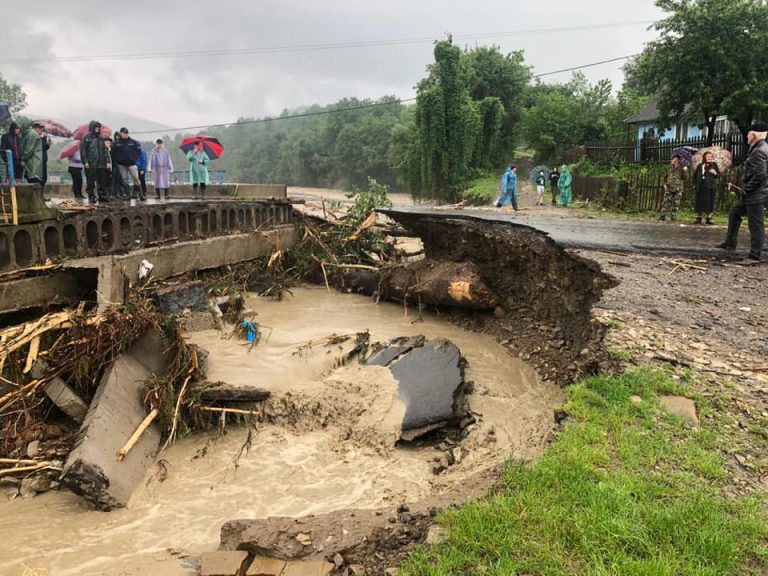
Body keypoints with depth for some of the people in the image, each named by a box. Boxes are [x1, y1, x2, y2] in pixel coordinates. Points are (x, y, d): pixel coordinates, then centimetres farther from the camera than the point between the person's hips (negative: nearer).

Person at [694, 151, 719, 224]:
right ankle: (698, 218, 8)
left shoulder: (714, 165, 7)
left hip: (710, 187, -2)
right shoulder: (700, 166, 13)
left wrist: (715, 173, -15)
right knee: (699, 202, 1)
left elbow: (719, 175, 5)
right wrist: (695, 183, 10)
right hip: (701, 187, 2)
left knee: (710, 202, -4)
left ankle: (709, 218, 1)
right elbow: (695, 176, 21)